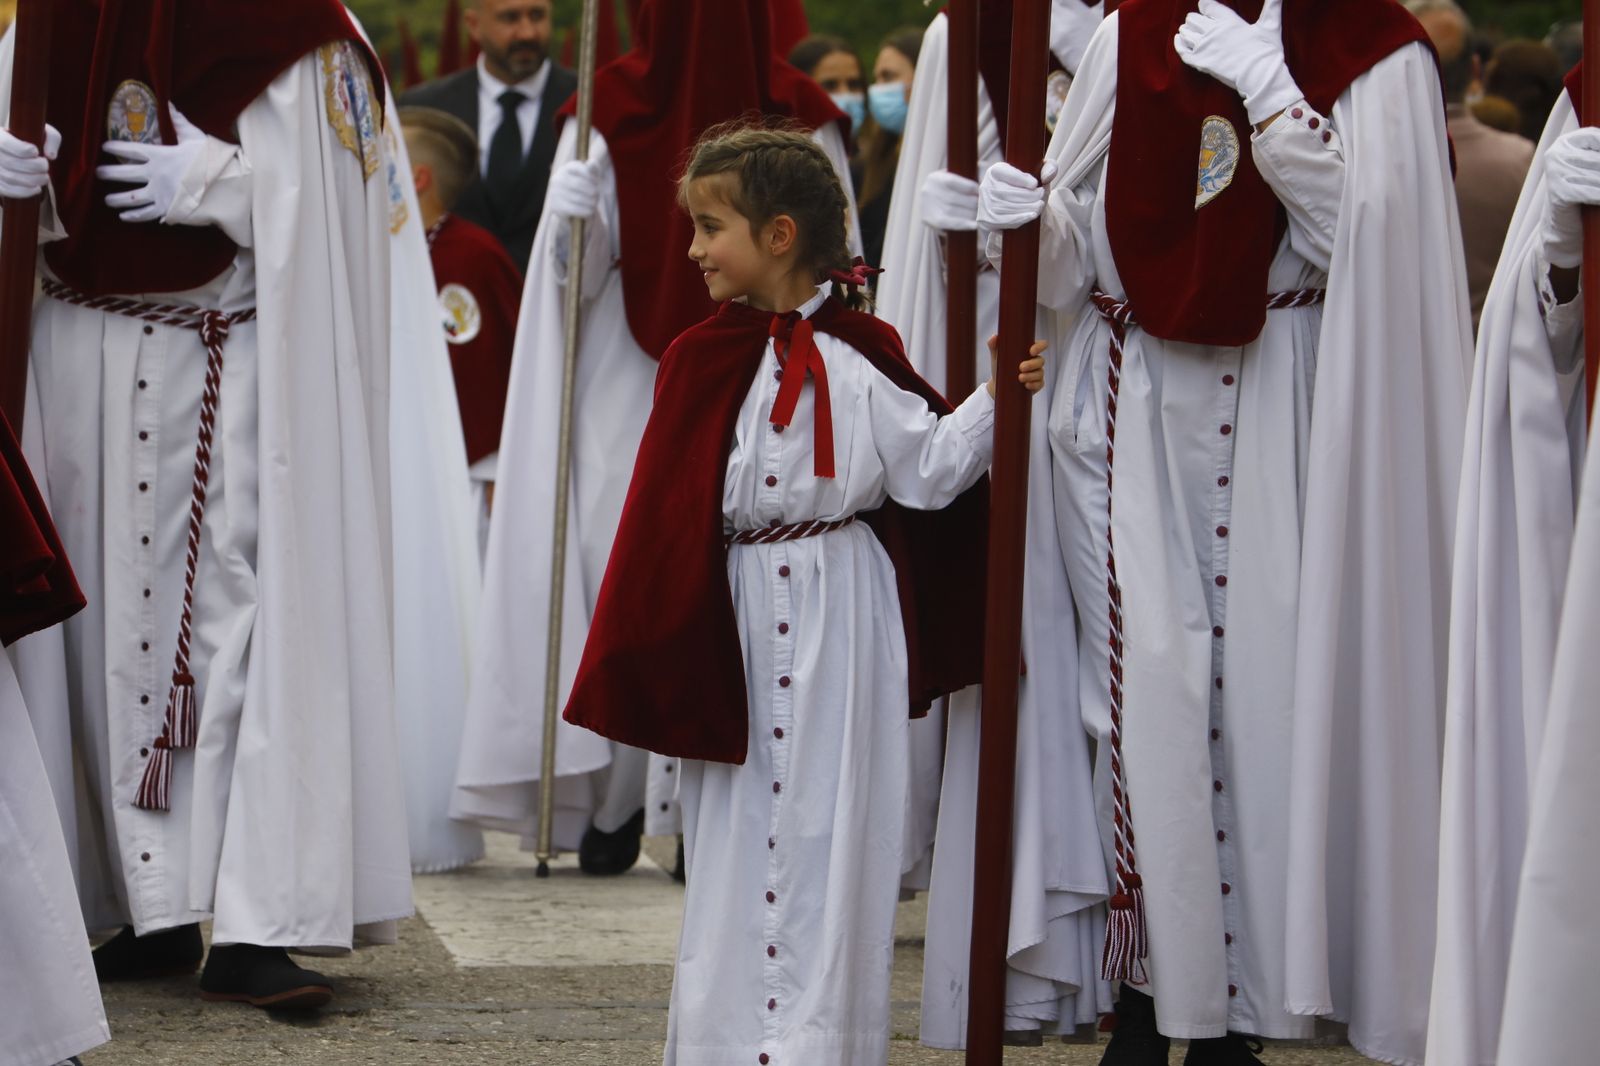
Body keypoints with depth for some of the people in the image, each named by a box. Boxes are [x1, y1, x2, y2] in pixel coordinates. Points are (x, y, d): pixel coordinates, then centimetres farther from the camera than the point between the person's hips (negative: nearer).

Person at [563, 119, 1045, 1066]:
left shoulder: (853, 356, -8)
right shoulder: (708, 360, 5)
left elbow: (927, 469, -4)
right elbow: (671, 512, 8)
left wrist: (995, 399, -17)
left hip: (827, 621, -4)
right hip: (736, 616, 5)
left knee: (816, 822, -3)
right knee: (732, 827, 11)